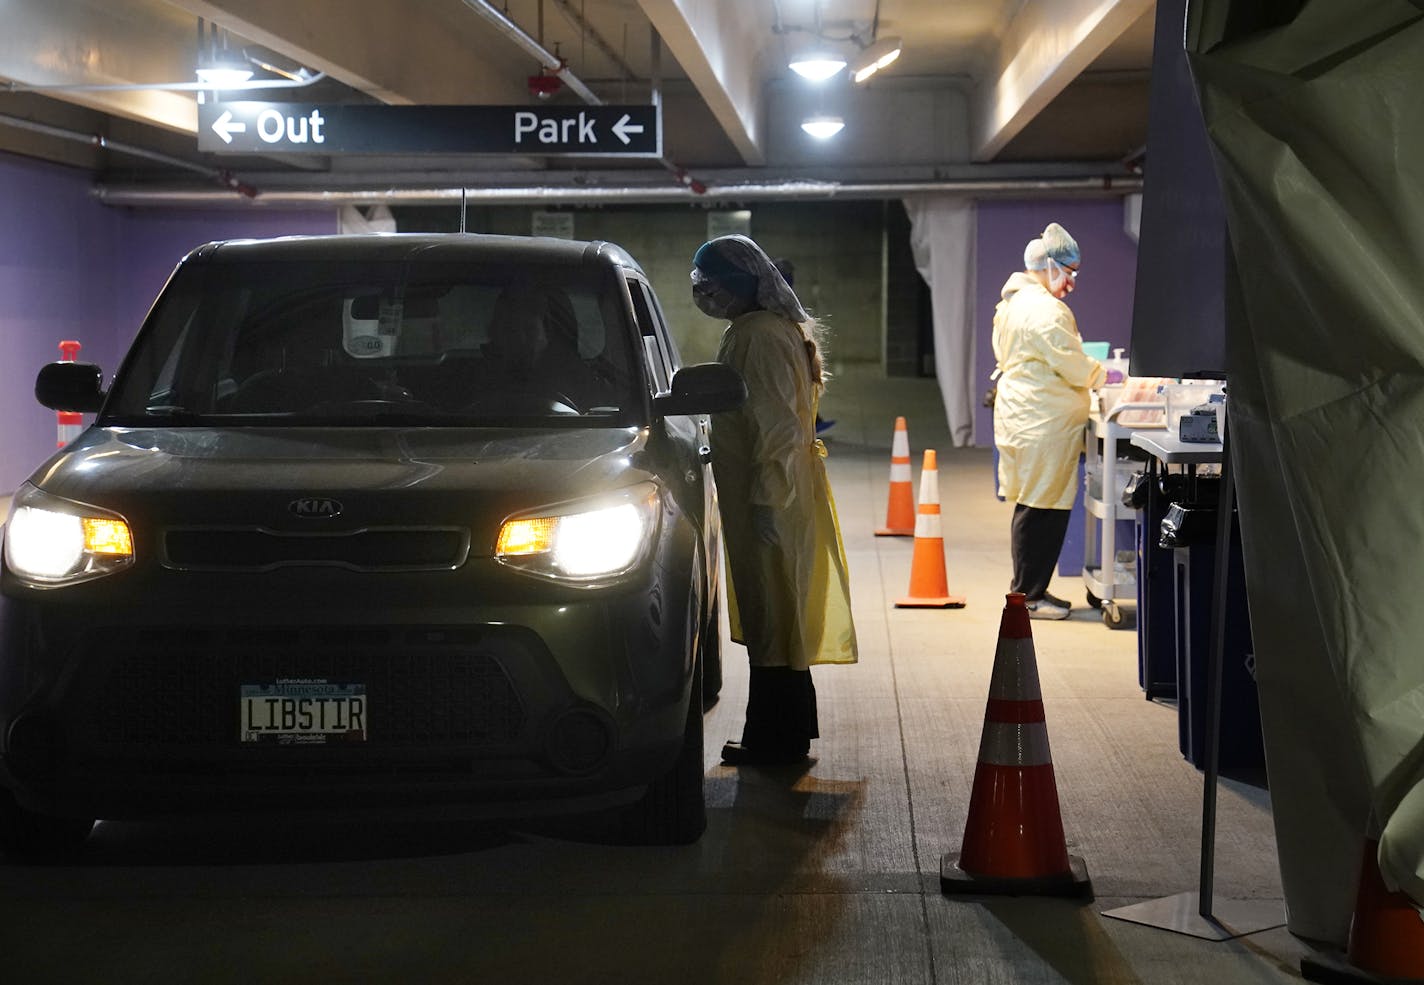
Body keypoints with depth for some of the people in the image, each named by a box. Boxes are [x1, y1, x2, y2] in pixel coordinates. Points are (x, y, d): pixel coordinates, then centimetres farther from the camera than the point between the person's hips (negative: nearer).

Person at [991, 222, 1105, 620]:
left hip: (1023, 418, 11)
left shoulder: (1013, 301, 16)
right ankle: (1028, 594, 0)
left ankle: (1031, 589, 21)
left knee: (1035, 505, 15)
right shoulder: (1044, 309, -17)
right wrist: (1106, 375, 3)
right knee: (1042, 508, -5)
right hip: (1044, 423, -11)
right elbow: (1074, 365, -16)